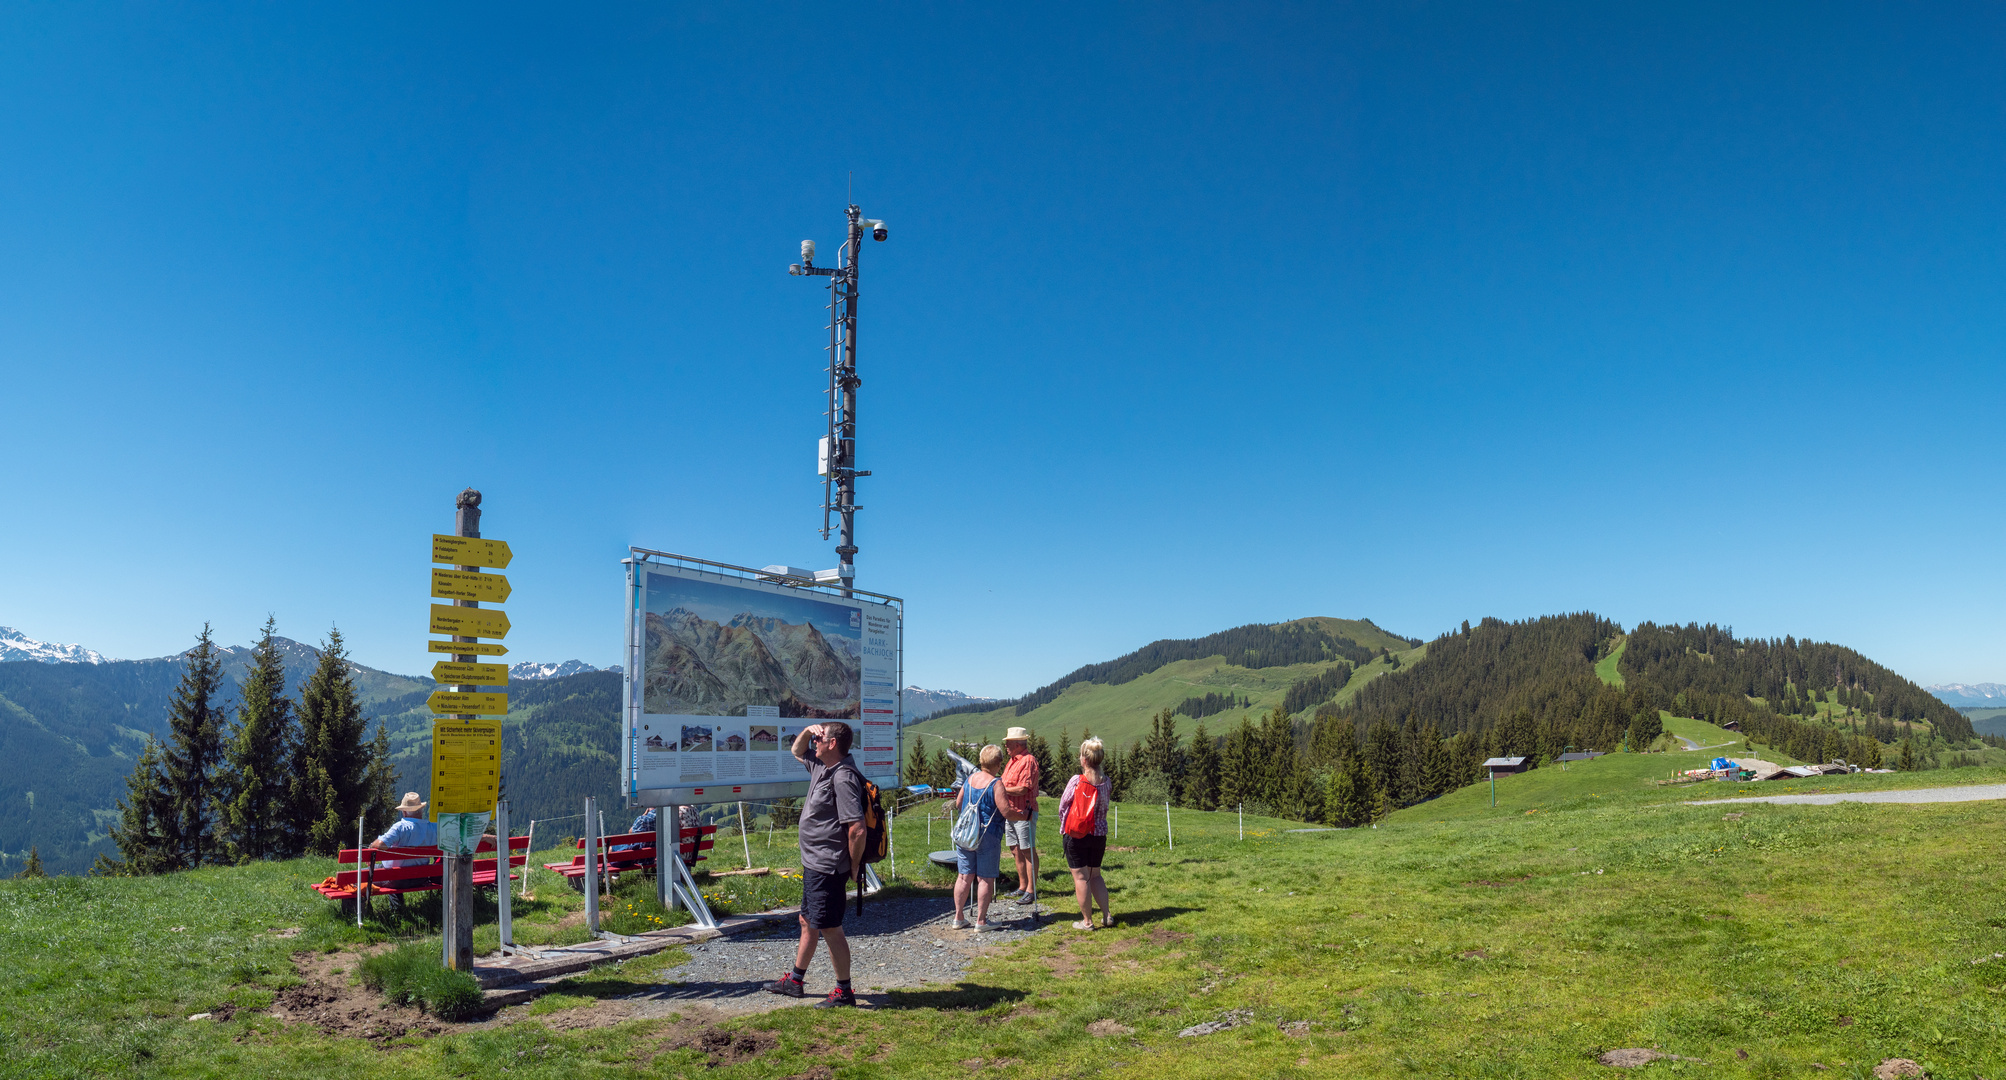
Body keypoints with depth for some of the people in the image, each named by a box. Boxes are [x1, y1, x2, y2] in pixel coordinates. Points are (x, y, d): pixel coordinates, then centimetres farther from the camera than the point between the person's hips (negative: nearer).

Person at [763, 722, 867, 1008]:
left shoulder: (843, 778, -23)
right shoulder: (822, 766, 7)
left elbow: (858, 830, -28)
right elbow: (797, 750, 28)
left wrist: (854, 867, -16)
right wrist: (807, 730, 6)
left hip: (828, 868, -10)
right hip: (813, 864, 10)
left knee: (830, 929, 0)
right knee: (808, 923, 21)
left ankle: (844, 992, 12)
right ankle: (794, 981, 35)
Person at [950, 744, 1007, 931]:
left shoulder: (969, 779, 5)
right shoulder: (995, 784, -14)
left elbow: (958, 804, 16)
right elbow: (1006, 812, -16)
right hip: (988, 836, -6)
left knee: (964, 876, 12)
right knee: (985, 879, 4)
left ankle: (959, 917, 19)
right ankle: (981, 921, 8)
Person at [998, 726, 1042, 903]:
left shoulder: (1028, 761, -13)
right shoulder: (1012, 761, 16)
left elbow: (1022, 789, -20)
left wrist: (1000, 789, -14)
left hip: (1024, 812, -9)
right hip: (1010, 812, 9)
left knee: (1028, 851, -3)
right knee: (1016, 851, 14)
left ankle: (1031, 890, 1)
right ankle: (1022, 887, 23)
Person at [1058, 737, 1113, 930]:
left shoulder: (1076, 781, -15)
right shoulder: (1106, 782, -3)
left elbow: (1063, 805, -4)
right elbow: (1104, 807, 8)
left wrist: (1064, 826, 14)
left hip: (1076, 835, -5)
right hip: (1099, 834, 5)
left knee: (1080, 877, 4)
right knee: (1095, 875, 20)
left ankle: (1087, 921, 8)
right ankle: (1107, 915, 15)